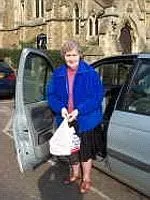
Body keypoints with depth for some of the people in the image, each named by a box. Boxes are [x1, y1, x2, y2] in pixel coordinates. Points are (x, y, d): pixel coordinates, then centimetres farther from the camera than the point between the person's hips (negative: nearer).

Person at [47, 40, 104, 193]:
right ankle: (75, 173, 45)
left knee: (86, 150, 12)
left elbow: (97, 96, -17)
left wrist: (79, 110, -25)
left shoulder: (90, 73, -13)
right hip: (66, 119, 4)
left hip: (86, 120, -4)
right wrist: (61, 108, -18)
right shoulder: (58, 74, -1)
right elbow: (51, 95, 1)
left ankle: (86, 178, 33)